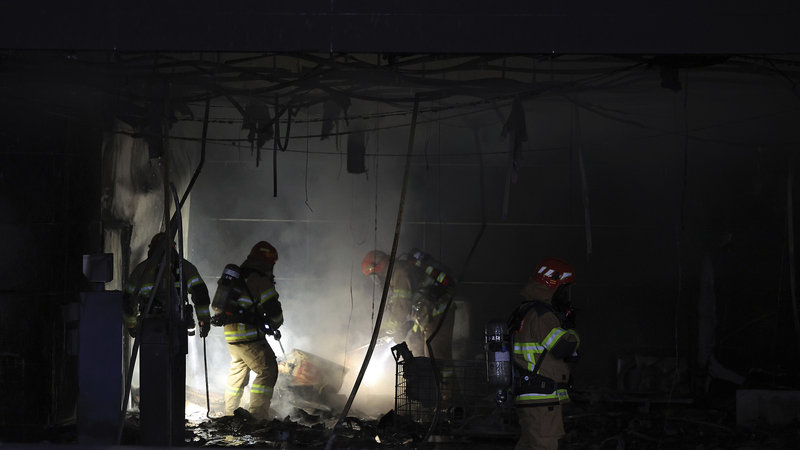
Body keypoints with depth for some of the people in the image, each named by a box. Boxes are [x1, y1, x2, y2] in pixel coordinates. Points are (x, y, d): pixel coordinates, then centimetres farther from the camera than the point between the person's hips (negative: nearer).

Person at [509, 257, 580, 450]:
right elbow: (564, 347, -20)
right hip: (543, 400, -10)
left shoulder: (523, 312, 18)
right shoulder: (541, 314, -15)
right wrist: (570, 327, -1)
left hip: (526, 398, 10)